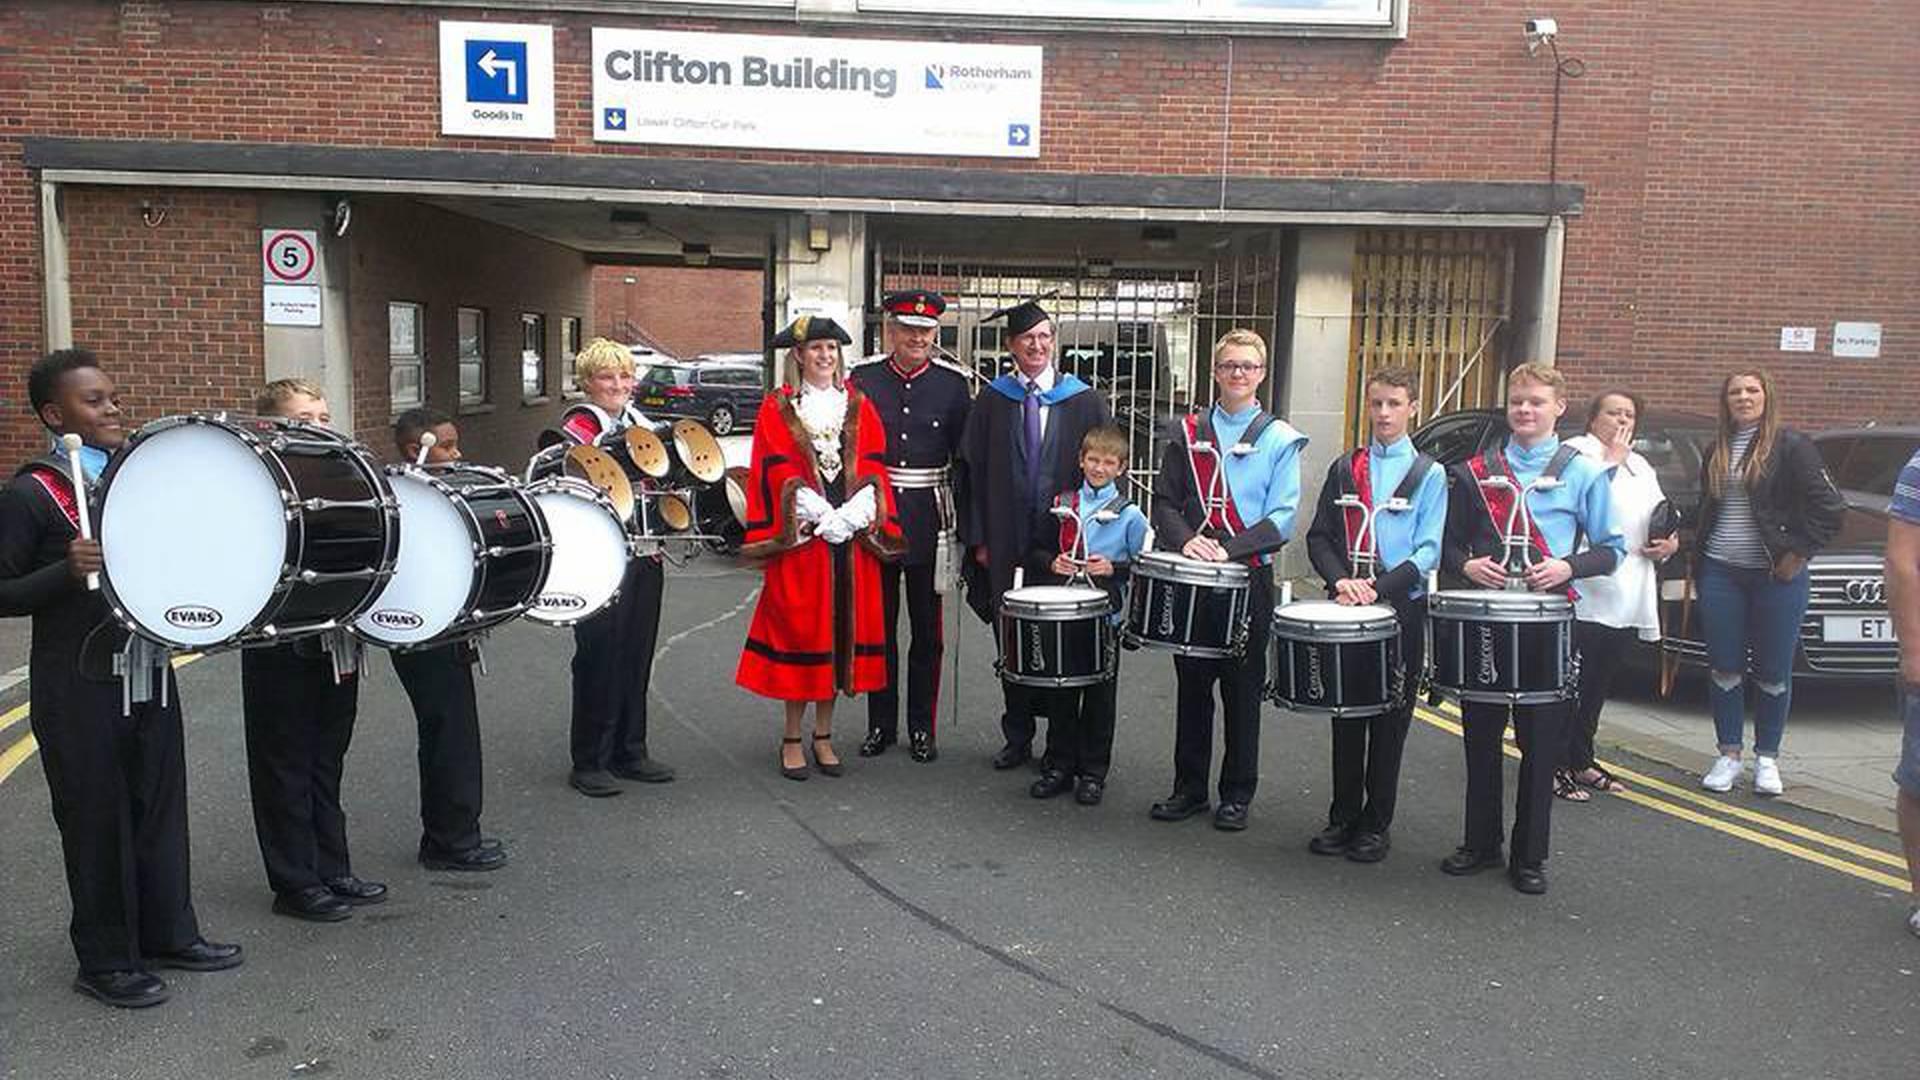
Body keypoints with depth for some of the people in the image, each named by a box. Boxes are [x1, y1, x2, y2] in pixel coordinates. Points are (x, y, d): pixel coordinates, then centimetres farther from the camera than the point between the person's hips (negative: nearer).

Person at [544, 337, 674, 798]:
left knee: (637, 656, 12)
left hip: (643, 557, 7)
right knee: (600, 657, -2)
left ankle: (630, 752, 23)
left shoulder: (641, 424, 15)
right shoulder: (577, 428, -7)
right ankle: (589, 763, 8)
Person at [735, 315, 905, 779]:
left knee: (841, 629, 5)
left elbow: (872, 468, 5)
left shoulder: (858, 406, 12)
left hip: (853, 538, 3)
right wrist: (820, 517, -15)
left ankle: (823, 735, 17)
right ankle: (792, 738, 10)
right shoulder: (778, 408, 3)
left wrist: (852, 516, -11)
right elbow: (777, 472, -5)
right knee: (799, 630, -1)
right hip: (800, 537, -3)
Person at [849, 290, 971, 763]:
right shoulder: (863, 379, 1)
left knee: (927, 630, 6)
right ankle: (881, 724, 21)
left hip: (929, 519, 0)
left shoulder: (953, 383, 1)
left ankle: (922, 728, 17)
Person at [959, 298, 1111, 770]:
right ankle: (1018, 738, 23)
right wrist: (978, 538, -3)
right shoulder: (991, 402, 5)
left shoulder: (1086, 402, 3)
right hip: (1006, 546, 1)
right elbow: (973, 472, 4)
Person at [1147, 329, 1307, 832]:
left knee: (1243, 688, 5)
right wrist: (1185, 539, -14)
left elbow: (1282, 518, -6)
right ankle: (1189, 786, 20)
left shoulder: (1280, 438, 1)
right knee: (1191, 684, 9)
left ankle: (1237, 794, 16)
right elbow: (1164, 500, 5)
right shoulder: (1188, 432, 9)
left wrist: (1228, 548, -18)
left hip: (1250, 579, -2)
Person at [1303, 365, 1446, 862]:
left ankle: (1376, 823, 15)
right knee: (1346, 715, 8)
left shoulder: (1430, 475, 1)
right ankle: (1343, 817, 20)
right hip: (1346, 608, 3)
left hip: (1401, 608, -3)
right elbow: (1319, 536, 6)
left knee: (1390, 718, 4)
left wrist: (1378, 587, -18)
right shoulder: (1345, 468, 10)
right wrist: (1341, 579, -13)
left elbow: (1428, 551, -6)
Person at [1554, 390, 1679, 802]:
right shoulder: (1574, 453, -2)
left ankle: (1582, 760, 24)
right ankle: (1557, 765, 0)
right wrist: (1611, 460, -12)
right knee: (1571, 684, -6)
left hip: (1627, 601, 8)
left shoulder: (1641, 467, 24)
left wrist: (1671, 542, 7)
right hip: (1584, 594, -8)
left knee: (1598, 686, 14)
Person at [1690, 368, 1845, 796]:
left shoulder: (1791, 447, -5)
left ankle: (1767, 759, 17)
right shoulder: (1717, 451, 11)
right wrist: (1698, 561, 11)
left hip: (1776, 576, -4)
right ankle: (1729, 755, 16)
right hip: (1720, 573, 4)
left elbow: (1829, 508, -9)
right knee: (1724, 669, 5)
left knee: (1773, 672, 5)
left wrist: (1798, 553, -11)